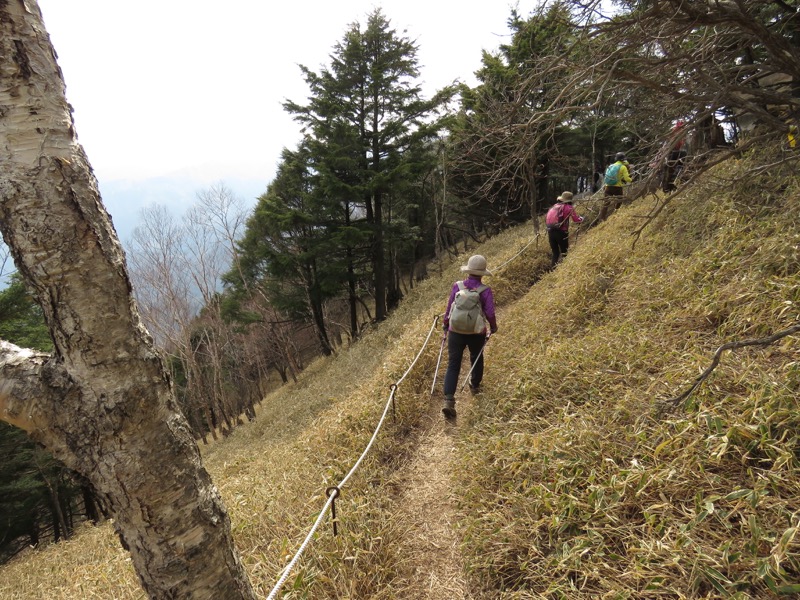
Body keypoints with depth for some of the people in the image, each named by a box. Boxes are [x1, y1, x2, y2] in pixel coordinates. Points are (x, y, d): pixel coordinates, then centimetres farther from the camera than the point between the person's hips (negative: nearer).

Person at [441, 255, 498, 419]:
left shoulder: (457, 286, -5)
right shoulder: (485, 291, -11)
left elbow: (448, 308, 0)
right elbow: (490, 313, -10)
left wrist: (446, 326, 16)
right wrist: (493, 327, 10)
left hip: (455, 332, 1)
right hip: (476, 333, 0)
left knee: (453, 365, 1)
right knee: (476, 359, 26)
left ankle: (448, 400, -10)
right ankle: (475, 385, 47)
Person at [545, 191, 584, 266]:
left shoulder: (554, 206, 16)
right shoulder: (569, 207, 0)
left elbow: (547, 219, 19)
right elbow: (576, 219, 1)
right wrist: (581, 218, 20)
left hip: (550, 231, 5)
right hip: (561, 232, -5)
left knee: (555, 253, 14)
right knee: (564, 252, 4)